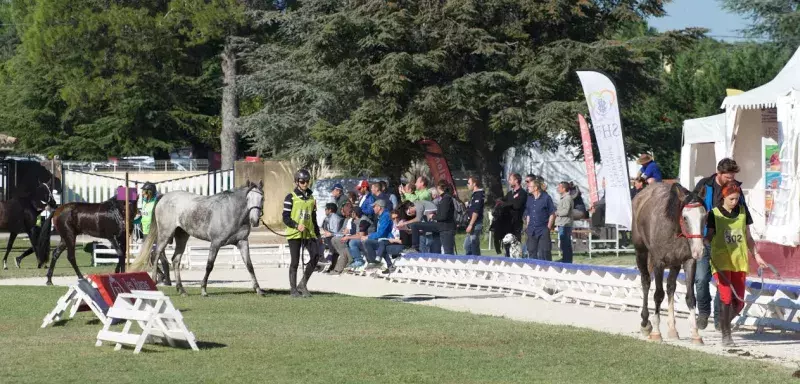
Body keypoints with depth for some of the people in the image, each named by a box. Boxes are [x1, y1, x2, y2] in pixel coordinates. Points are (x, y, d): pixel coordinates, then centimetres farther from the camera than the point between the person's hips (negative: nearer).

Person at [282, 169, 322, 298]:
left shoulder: (311, 198, 15)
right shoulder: (291, 197, -1)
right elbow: (285, 218, -6)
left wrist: (317, 234, 17)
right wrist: (297, 225, -21)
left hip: (309, 234, 5)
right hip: (294, 234, -5)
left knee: (315, 256, -10)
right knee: (295, 262, -1)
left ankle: (302, 284, 2)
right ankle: (293, 289, 9)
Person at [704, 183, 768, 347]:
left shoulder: (743, 212, 9)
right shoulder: (715, 214, -2)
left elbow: (748, 237, 16)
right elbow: (709, 236, 0)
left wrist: (756, 255, 13)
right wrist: (705, 241, -22)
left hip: (739, 262, 4)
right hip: (721, 262, -4)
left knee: (738, 302, 3)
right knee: (726, 299, -12)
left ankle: (724, 323, 28)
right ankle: (726, 335, -3)